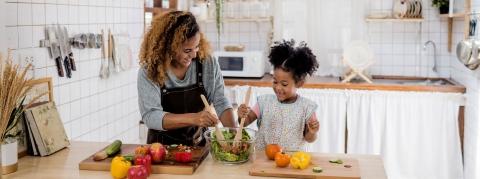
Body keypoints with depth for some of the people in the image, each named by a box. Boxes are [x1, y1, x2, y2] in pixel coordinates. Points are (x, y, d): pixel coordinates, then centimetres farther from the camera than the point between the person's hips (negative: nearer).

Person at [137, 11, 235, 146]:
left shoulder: (208, 64, -6)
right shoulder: (149, 72, -13)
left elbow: (220, 103, 0)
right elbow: (150, 116, -20)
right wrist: (193, 118, -33)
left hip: (200, 146, 2)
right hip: (162, 148, -2)